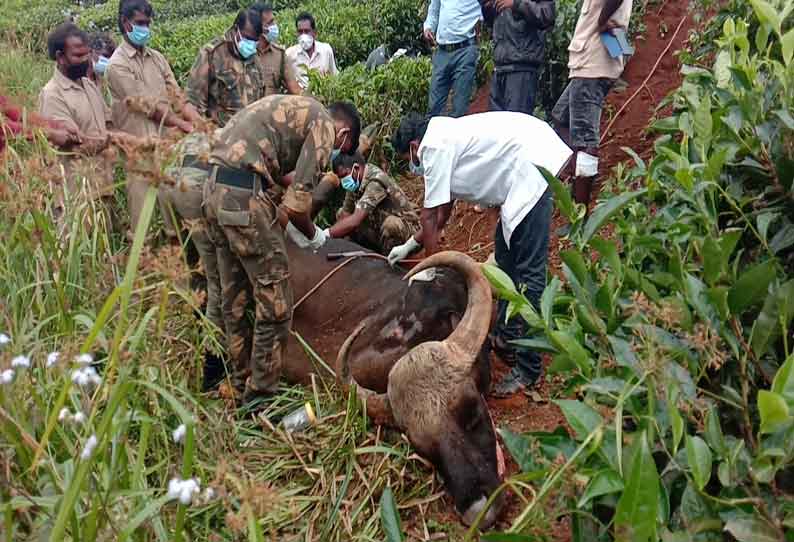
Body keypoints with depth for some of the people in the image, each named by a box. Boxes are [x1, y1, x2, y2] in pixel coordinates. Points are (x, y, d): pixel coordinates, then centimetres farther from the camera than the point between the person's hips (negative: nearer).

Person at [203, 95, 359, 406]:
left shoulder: (294, 109, 24)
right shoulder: (324, 125, -2)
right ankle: (260, 395, 9)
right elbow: (297, 202, -9)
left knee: (235, 299, 18)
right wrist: (314, 235, 9)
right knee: (274, 304, 0)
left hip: (215, 190, 10)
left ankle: (243, 385, 29)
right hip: (244, 197, -10)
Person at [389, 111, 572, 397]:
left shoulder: (434, 146, -8)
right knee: (505, 255, 20)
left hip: (533, 166, -11)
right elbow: (443, 211, 30)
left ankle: (527, 369, -4)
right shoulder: (445, 137, 21)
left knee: (528, 271, -9)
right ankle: (506, 338, 32)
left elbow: (431, 215, -5)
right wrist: (410, 245, 37)